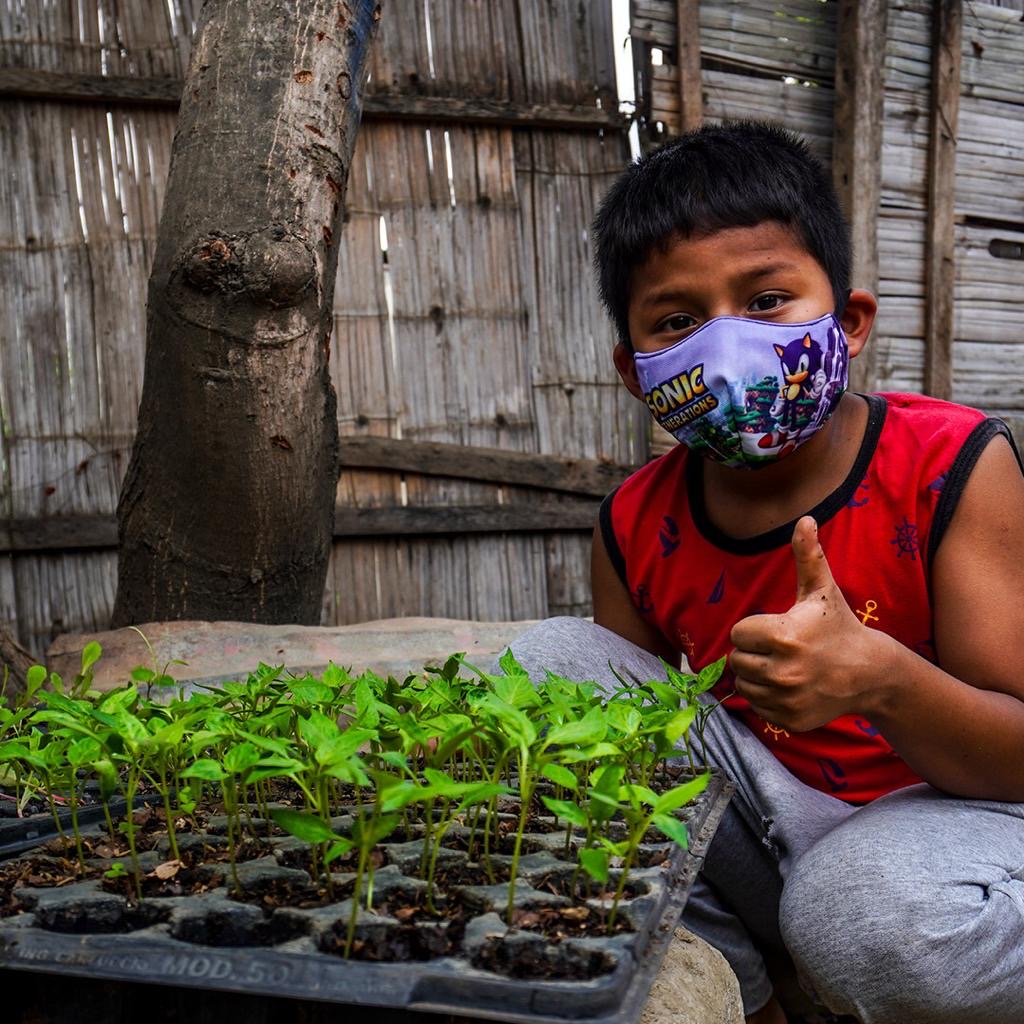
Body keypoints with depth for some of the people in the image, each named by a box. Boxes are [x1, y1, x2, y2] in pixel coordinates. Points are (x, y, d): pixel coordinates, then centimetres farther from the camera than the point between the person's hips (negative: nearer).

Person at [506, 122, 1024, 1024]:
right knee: (550, 660, -12)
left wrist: (880, 679, -36)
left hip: (950, 817, -3)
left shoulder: (951, 466, -15)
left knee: (888, 916, -39)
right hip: (772, 823, 4)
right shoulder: (637, 526, -5)